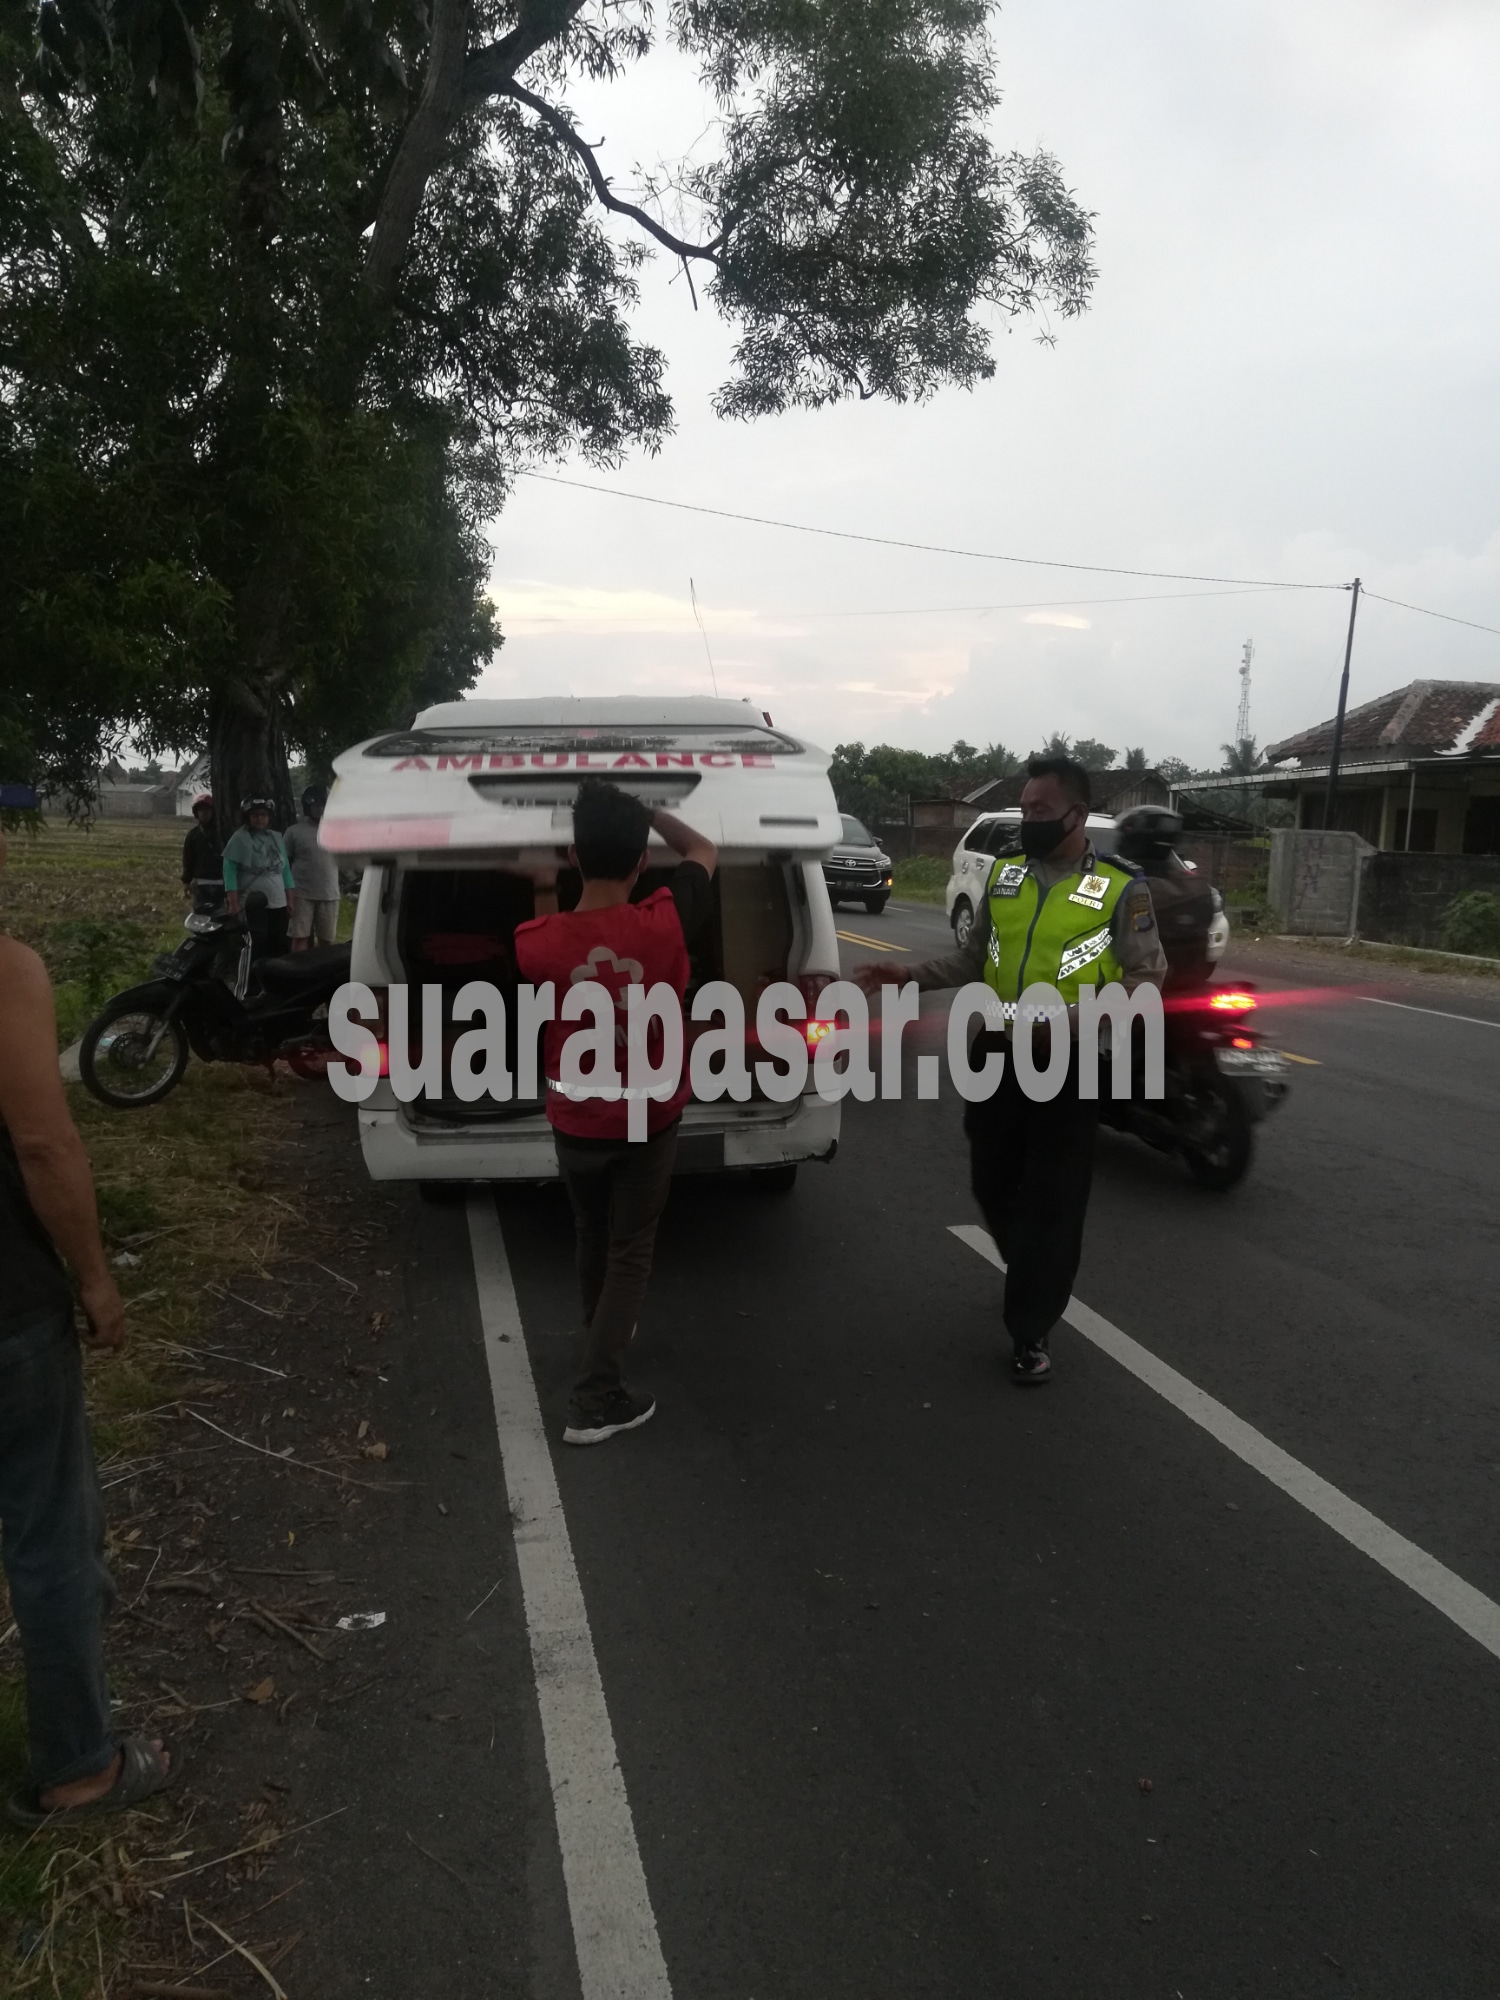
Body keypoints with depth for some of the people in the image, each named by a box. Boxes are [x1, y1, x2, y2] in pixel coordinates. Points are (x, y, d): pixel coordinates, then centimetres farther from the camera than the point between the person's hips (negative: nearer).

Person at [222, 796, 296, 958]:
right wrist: (234, 902, -14)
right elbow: (229, 870, -8)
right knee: (257, 948, -9)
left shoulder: (276, 837, 14)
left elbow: (285, 869, 16)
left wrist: (290, 899, 11)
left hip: (278, 903, 6)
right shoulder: (240, 838, -3)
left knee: (279, 947, 8)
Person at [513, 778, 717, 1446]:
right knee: (630, 1252, 10)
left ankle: (601, 1337, 49)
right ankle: (595, 1401, 8)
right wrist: (642, 810, 3)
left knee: (592, 1236, 25)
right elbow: (705, 851, -3)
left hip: (576, 1120, 2)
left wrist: (542, 897, 17)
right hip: (649, 1118, -1)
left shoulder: (538, 941, -22)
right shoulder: (663, 922, -23)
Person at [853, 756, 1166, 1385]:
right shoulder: (1004, 875, 7)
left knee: (1052, 1199, 3)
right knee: (992, 1184, 15)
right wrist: (908, 976, 1)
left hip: (1069, 1064, -5)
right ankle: (1034, 1280, 43)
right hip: (996, 1054, 5)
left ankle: (1031, 1330, 17)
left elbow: (1146, 976, -9)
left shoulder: (1119, 888, -7)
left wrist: (1070, 1019, -23)